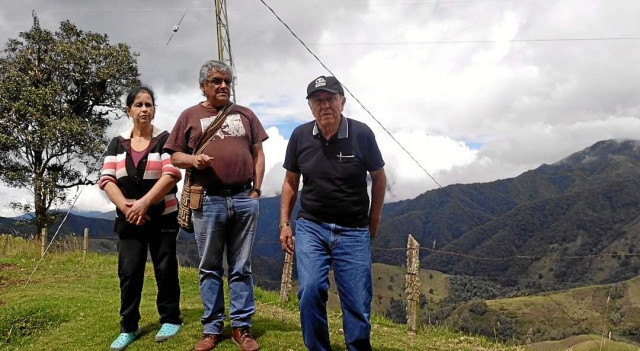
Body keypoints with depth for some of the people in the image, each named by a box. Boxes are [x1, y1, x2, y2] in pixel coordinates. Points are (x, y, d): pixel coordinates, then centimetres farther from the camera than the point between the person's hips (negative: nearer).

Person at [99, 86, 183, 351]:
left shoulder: (165, 140, -2)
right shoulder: (117, 144, 8)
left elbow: (171, 175, -14)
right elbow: (106, 180, 0)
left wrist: (144, 202, -21)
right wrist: (125, 206, -15)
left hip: (162, 217, -2)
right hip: (128, 220, 3)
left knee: (165, 269, 4)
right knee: (129, 271, 2)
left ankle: (170, 319, 18)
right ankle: (128, 328, 11)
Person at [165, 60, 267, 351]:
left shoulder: (245, 114, 13)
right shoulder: (190, 116, 8)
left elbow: (258, 153, 13)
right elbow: (175, 156, 8)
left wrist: (256, 189, 3)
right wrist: (193, 160, -13)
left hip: (245, 200, 1)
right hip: (208, 201, -1)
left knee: (241, 268, 6)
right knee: (210, 269, 6)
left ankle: (241, 327, 14)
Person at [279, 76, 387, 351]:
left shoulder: (362, 134, -10)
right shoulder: (300, 136, -4)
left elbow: (379, 178, 5)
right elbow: (290, 182, 9)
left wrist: (373, 222, 10)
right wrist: (284, 224, 5)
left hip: (354, 231, -1)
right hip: (311, 227, 1)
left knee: (358, 304, 1)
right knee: (310, 290, -15)